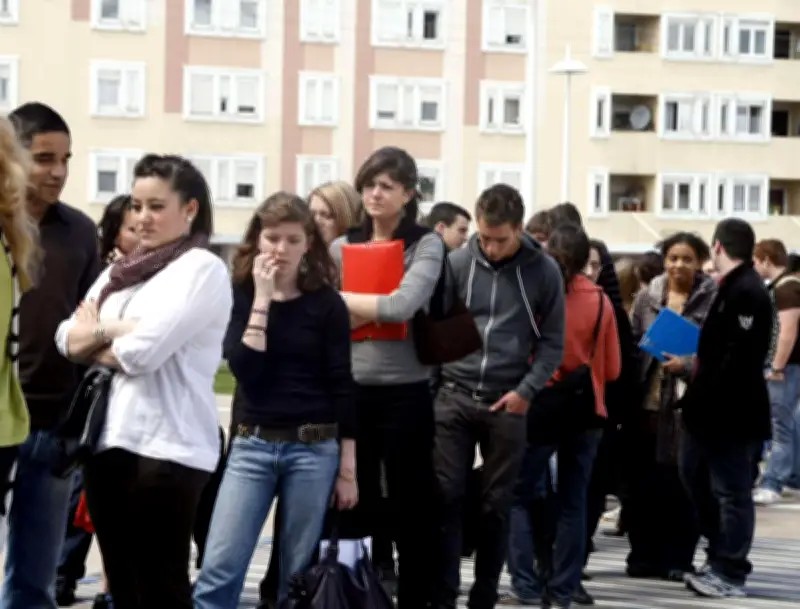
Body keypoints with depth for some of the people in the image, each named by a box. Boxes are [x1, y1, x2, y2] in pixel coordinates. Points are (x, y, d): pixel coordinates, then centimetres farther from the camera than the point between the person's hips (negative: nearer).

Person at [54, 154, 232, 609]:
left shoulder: (202, 268, -7)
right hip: (107, 439, 7)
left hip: (167, 446, -7)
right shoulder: (119, 271, 16)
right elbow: (67, 338, 9)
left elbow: (144, 350, -17)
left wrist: (94, 339, 2)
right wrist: (112, 329, -9)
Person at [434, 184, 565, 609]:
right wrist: (434, 374, -3)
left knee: (496, 505, 5)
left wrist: (526, 390, -8)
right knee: (446, 497, -1)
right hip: (454, 395, 1)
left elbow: (552, 342, 1)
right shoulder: (456, 263, 0)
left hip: (508, 402, -1)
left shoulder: (543, 271, -1)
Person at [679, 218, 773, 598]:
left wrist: (704, 401, -20)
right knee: (696, 477, 18)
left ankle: (729, 574, 8)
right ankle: (722, 558, 27)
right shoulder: (732, 288, 14)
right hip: (714, 411, 11)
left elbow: (739, 360, -24)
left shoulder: (746, 292, -18)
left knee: (732, 493, -1)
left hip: (735, 414, -11)